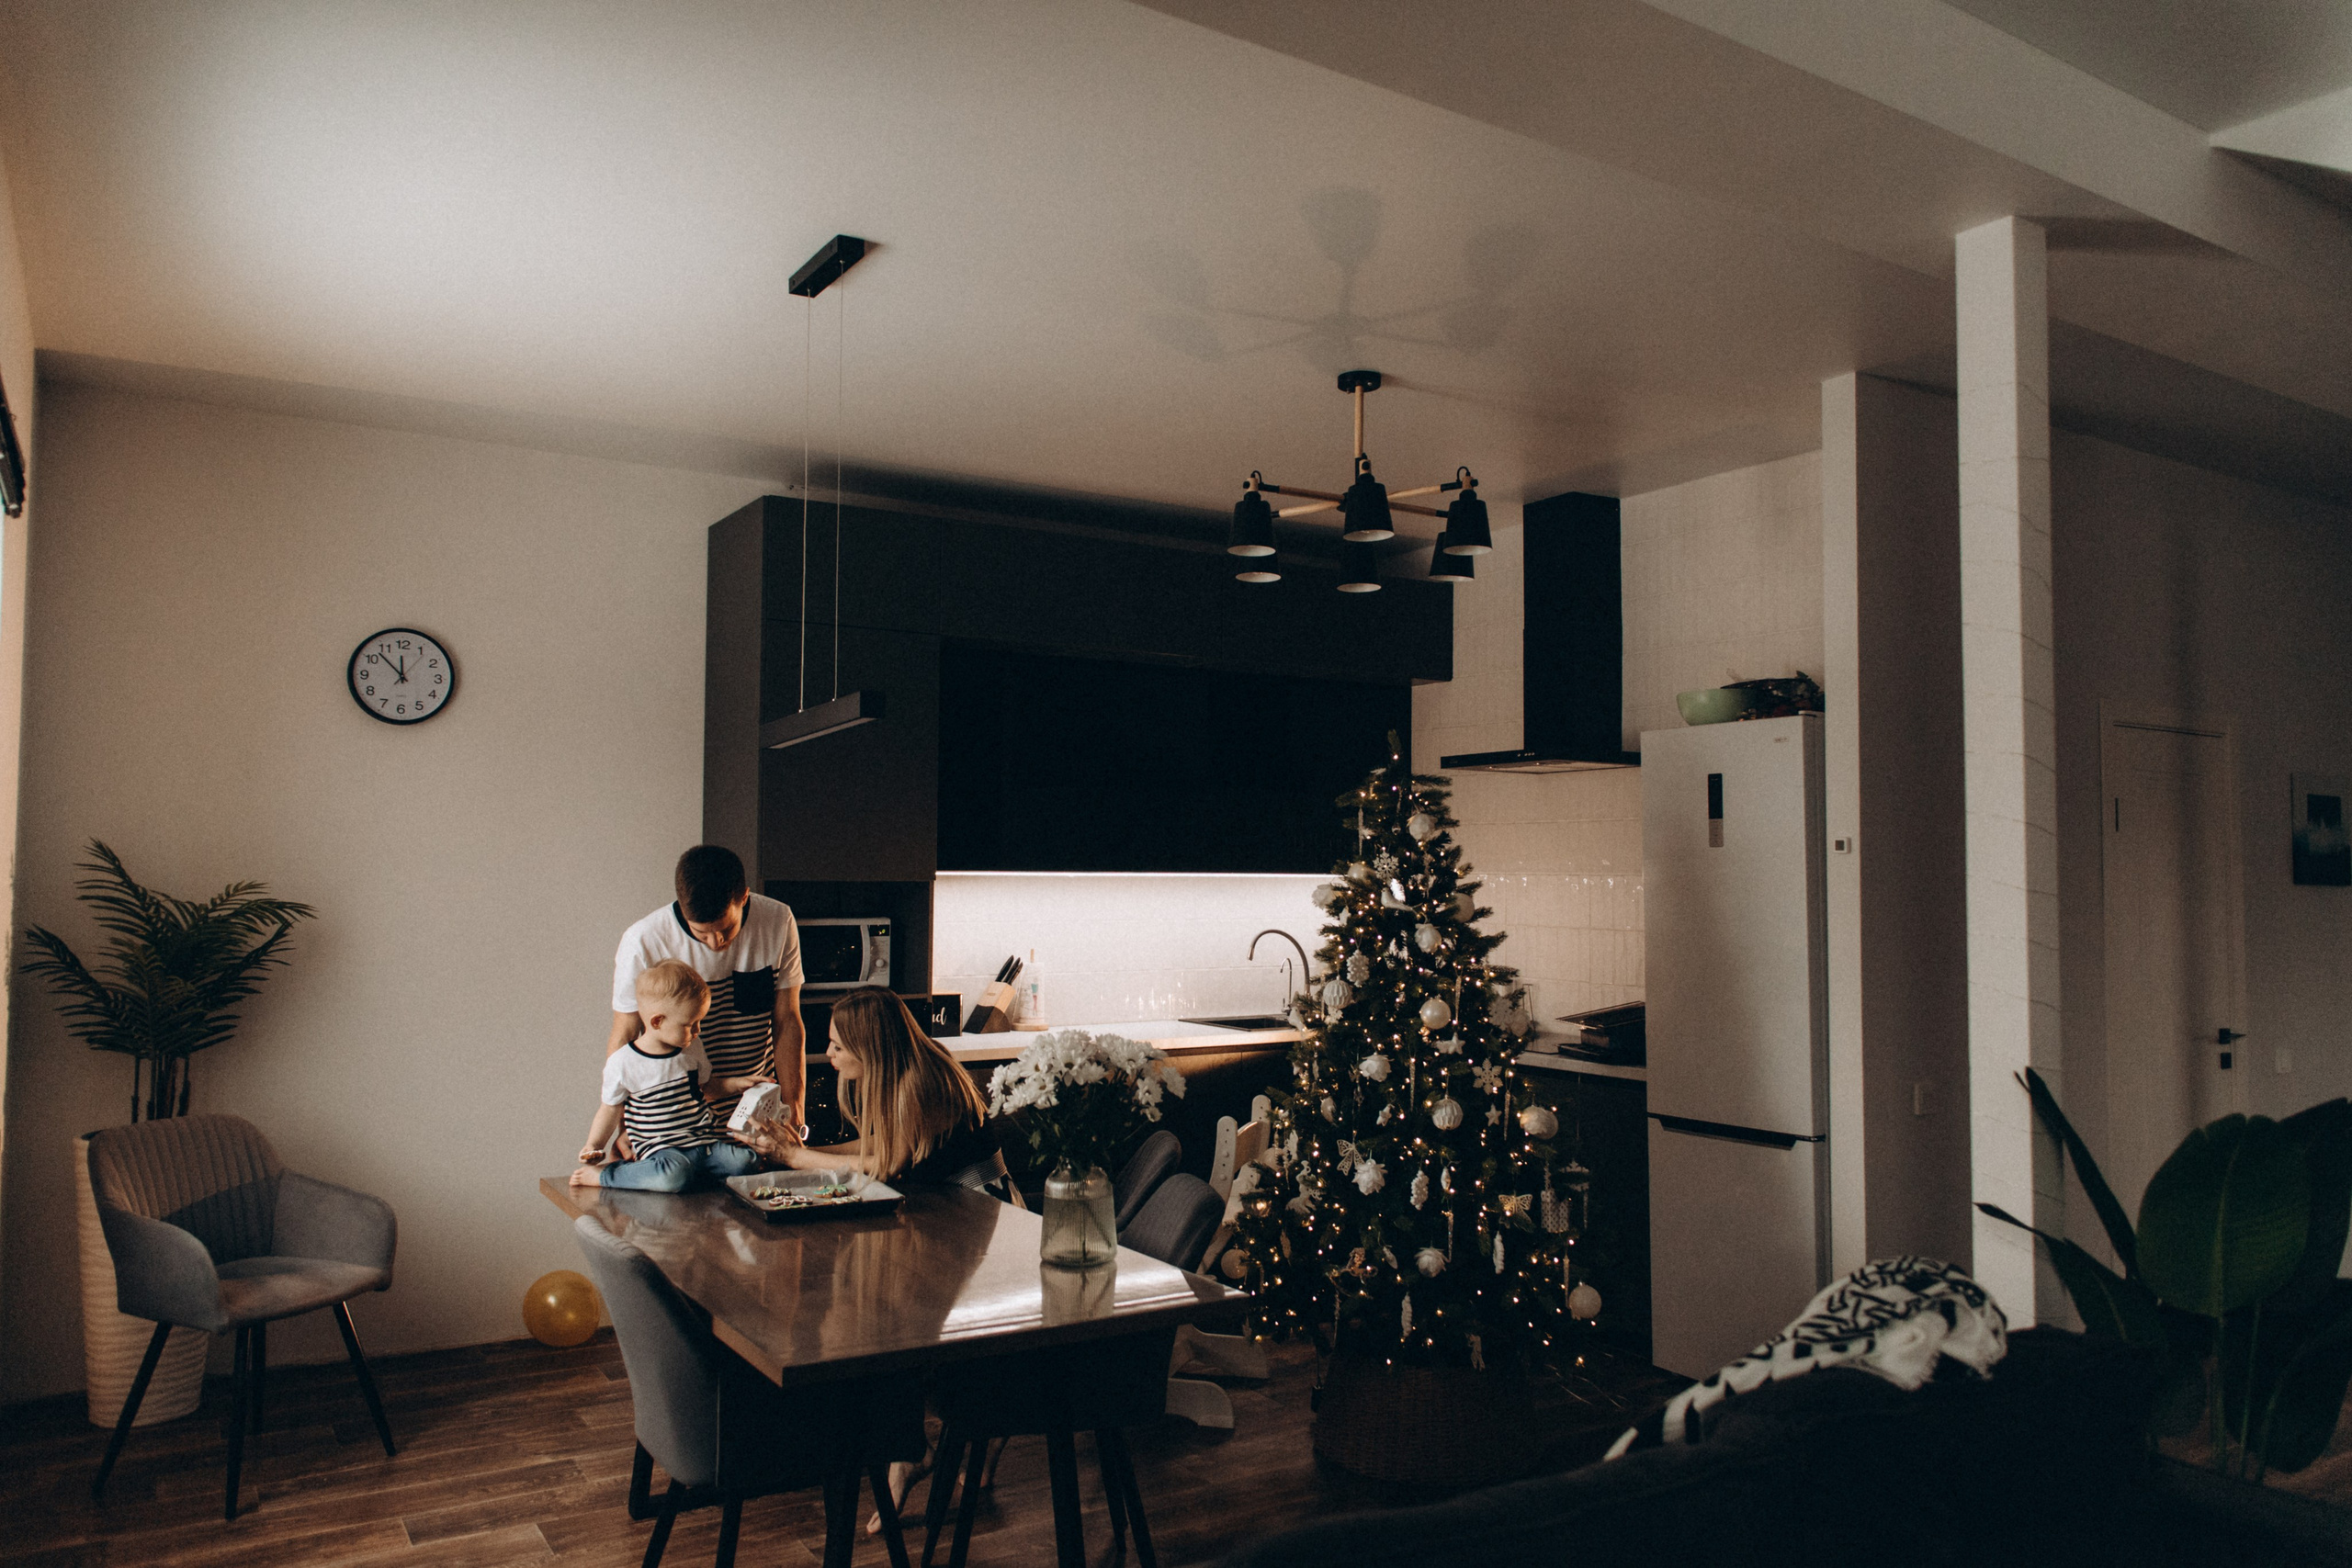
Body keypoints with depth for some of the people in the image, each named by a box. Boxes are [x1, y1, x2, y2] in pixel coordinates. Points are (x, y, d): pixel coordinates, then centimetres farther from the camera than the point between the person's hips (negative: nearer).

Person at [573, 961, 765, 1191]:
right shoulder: (623, 1063, -6)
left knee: (747, 1162, -19)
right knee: (675, 1176, -37)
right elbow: (612, 1108, 5)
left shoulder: (692, 1051, 9)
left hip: (704, 1142, 5)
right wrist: (595, 1144, -7)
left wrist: (737, 1084, 10)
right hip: (661, 1149, -5)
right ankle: (603, 1174, -15)